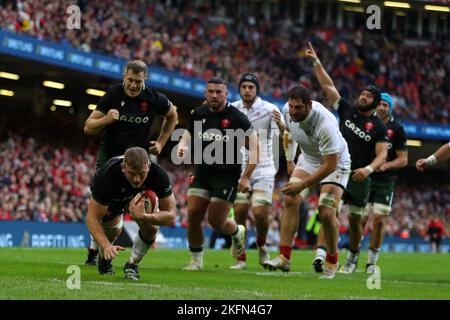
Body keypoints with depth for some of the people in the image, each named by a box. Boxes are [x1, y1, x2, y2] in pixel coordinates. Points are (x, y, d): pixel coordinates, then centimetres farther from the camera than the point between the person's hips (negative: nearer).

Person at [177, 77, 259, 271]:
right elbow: (188, 137, 17)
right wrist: (182, 147, -8)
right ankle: (196, 260, 10)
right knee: (193, 215, -6)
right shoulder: (198, 114, 6)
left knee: (216, 221, -6)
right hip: (201, 173, 5)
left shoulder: (236, 117, -9)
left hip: (227, 176, -4)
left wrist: (246, 177, -13)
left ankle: (237, 232, 30)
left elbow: (254, 147, -8)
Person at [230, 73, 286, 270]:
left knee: (260, 213, -12)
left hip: (263, 169, -2)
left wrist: (280, 124, -39)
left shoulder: (269, 110, -7)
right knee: (239, 212, -6)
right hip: (240, 169, 2)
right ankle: (241, 258, 5)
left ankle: (262, 246, 17)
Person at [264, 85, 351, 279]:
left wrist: (302, 185, -31)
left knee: (326, 213, -17)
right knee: (290, 201, -12)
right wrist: (289, 159, 14)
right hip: (308, 159, 6)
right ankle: (284, 257, -12)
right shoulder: (287, 110, -17)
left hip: (335, 163, -6)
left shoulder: (325, 124, -37)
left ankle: (332, 262, 4)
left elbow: (330, 165, -32)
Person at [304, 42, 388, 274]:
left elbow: (382, 155, -7)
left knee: (355, 220, 10)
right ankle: (320, 253, -25)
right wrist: (316, 62, 2)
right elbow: (327, 86, 6)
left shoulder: (378, 126, -1)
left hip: (359, 178, -1)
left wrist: (368, 169, -25)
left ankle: (353, 257, 30)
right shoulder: (347, 111, 6)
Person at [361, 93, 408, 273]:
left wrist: (386, 165, -17)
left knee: (379, 221, -5)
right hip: (365, 179, 1)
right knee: (360, 220, -2)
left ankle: (372, 262, 7)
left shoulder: (397, 129, 0)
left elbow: (403, 160, 1)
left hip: (385, 182, -1)